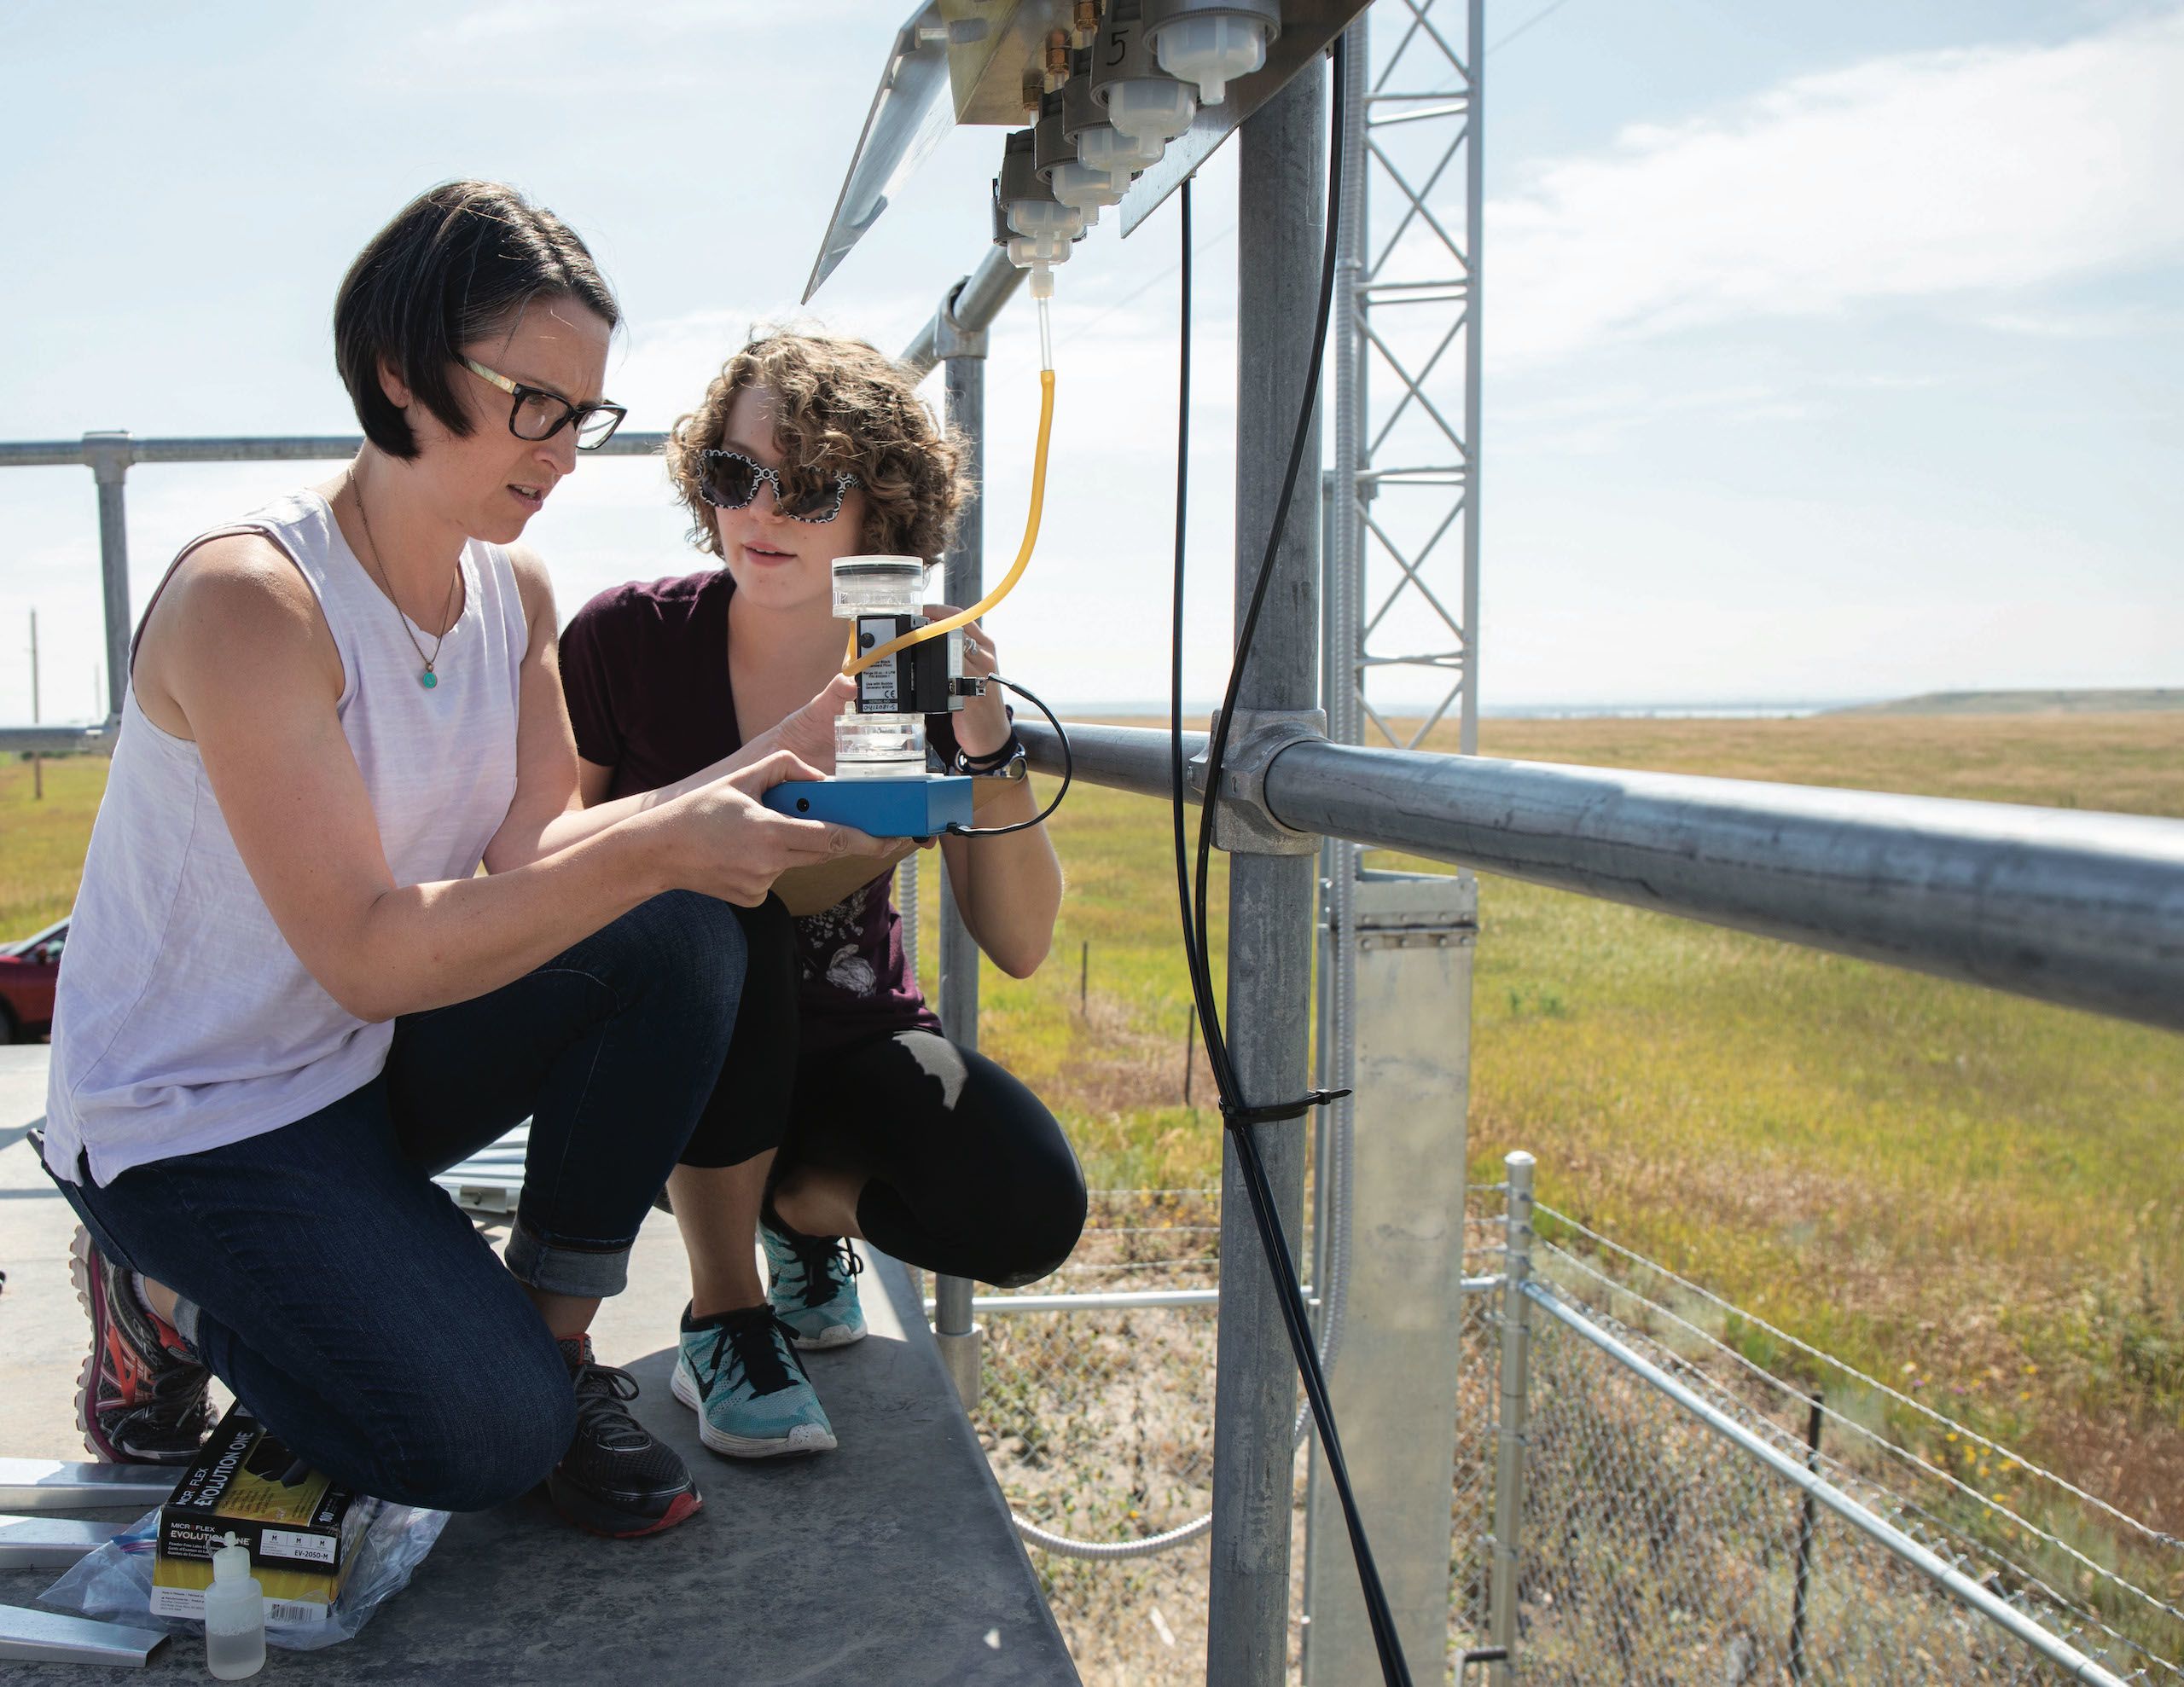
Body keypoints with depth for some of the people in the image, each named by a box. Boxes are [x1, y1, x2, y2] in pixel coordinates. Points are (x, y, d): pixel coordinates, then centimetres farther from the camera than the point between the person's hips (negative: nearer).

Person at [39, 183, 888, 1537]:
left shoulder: (515, 589, 0)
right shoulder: (250, 597, -24)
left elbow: (532, 847, -9)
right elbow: (367, 953, -29)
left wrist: (733, 785, -25)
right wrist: (651, 846, -37)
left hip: (376, 1062, 7)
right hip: (188, 1118, -7)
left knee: (681, 936, -17)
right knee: (485, 1440, -18)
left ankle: (556, 1334, -2)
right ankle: (163, 1291, 10)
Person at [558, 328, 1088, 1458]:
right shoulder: (626, 639, -14)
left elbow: (1019, 948, -14)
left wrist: (987, 747, -28)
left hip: (842, 1045, 2)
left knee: (1027, 1211, -24)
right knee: (727, 912, -35)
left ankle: (807, 1204, 11)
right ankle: (724, 1318, -15)